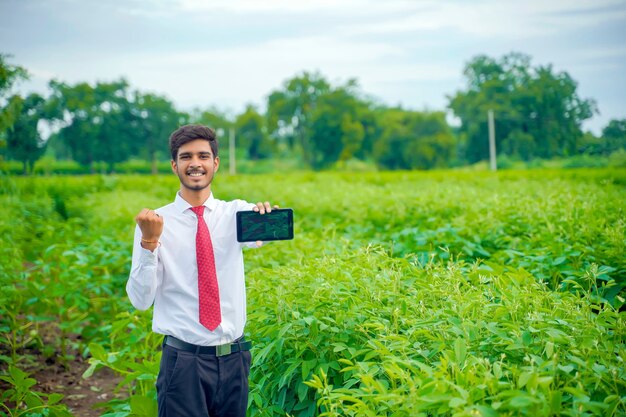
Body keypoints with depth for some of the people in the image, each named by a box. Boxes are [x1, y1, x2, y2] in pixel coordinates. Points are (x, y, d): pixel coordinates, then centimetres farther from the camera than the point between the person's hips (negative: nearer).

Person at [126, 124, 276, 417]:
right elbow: (140, 300, -8)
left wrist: (265, 218, -43)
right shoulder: (154, 222, -2)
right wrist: (149, 242, -21)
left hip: (234, 358, 2)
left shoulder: (235, 213, 3)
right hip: (184, 361, -2)